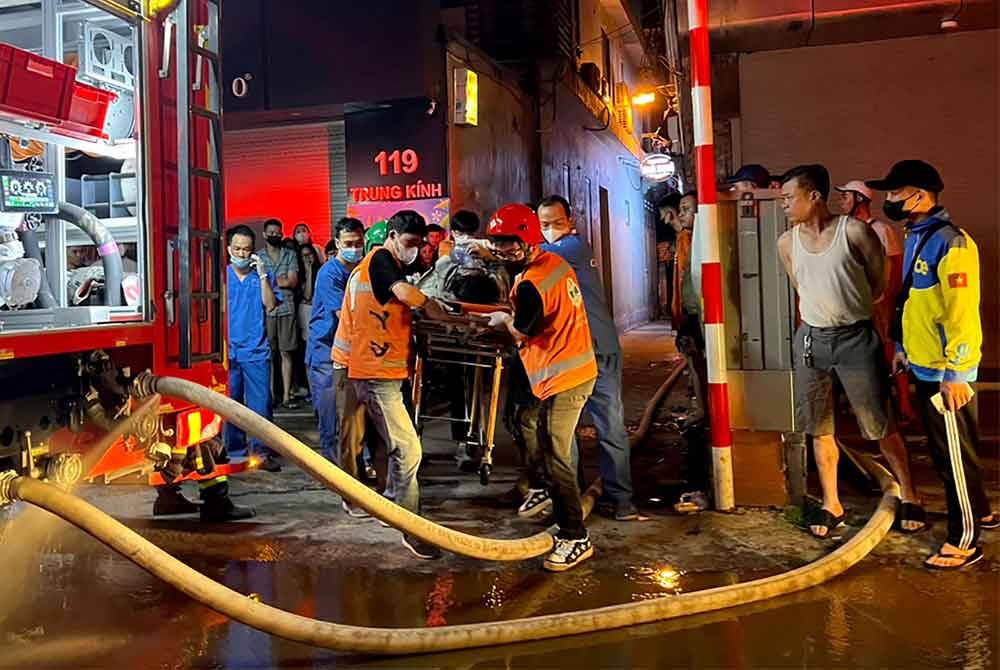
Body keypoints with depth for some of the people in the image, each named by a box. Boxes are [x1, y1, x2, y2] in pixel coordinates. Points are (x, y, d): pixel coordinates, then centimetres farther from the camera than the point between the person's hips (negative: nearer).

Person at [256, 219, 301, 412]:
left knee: (286, 353, 2)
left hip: (286, 309, 1)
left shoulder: (290, 255, 11)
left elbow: (293, 281, 0)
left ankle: (286, 395, 6)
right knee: (268, 354, 0)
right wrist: (282, 280, -5)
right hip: (265, 309, -1)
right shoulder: (257, 256, 9)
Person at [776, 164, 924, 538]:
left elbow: (881, 283, 0)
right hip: (811, 339, 4)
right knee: (818, 428, 8)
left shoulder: (855, 231, -10)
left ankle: (909, 497, 21)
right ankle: (831, 504, 21)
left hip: (856, 338, -4)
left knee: (880, 425, 2)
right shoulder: (787, 242, 4)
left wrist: (850, 306, 7)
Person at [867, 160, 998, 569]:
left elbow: (961, 312, -23)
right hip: (923, 366, 9)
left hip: (945, 373, -9)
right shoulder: (915, 237, 10)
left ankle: (964, 542, 14)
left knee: (952, 454, 1)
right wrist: (903, 346, 21)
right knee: (943, 449, 21)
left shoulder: (949, 242, -19)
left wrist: (954, 373, -23)